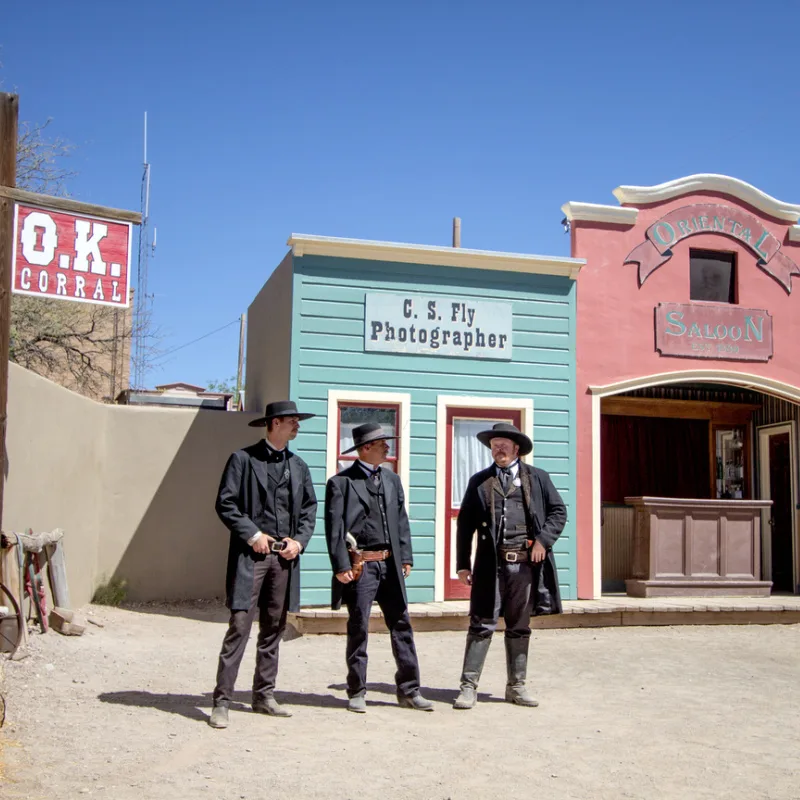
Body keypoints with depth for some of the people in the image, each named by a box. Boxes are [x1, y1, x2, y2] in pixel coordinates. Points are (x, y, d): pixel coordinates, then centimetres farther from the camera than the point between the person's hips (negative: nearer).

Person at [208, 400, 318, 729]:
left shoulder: (298, 465, 14)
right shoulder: (243, 459, -2)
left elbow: (309, 508, 17)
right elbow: (225, 504, -5)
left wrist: (299, 539, 1)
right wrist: (252, 534, -13)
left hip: (284, 556, 6)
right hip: (251, 555, -5)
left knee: (273, 629, 11)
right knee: (239, 627, -9)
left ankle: (264, 696, 22)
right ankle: (221, 703, -4)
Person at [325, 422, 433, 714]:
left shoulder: (392, 480, 14)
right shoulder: (341, 482, -4)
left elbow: (401, 521, 14)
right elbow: (334, 528, -7)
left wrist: (405, 558, 6)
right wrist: (341, 566, -14)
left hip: (389, 564, 5)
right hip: (359, 566, -5)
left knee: (402, 625, 7)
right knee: (358, 629, 4)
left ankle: (408, 690, 15)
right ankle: (356, 693, 16)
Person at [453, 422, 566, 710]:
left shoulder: (537, 478, 9)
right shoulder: (479, 481, 8)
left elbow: (558, 511, 11)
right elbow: (464, 524, 8)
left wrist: (543, 540, -5)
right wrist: (463, 564, 3)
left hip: (525, 564, 1)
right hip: (492, 564, -1)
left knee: (519, 628, 11)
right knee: (482, 625, -3)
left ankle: (516, 686, 21)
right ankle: (469, 686, 3)